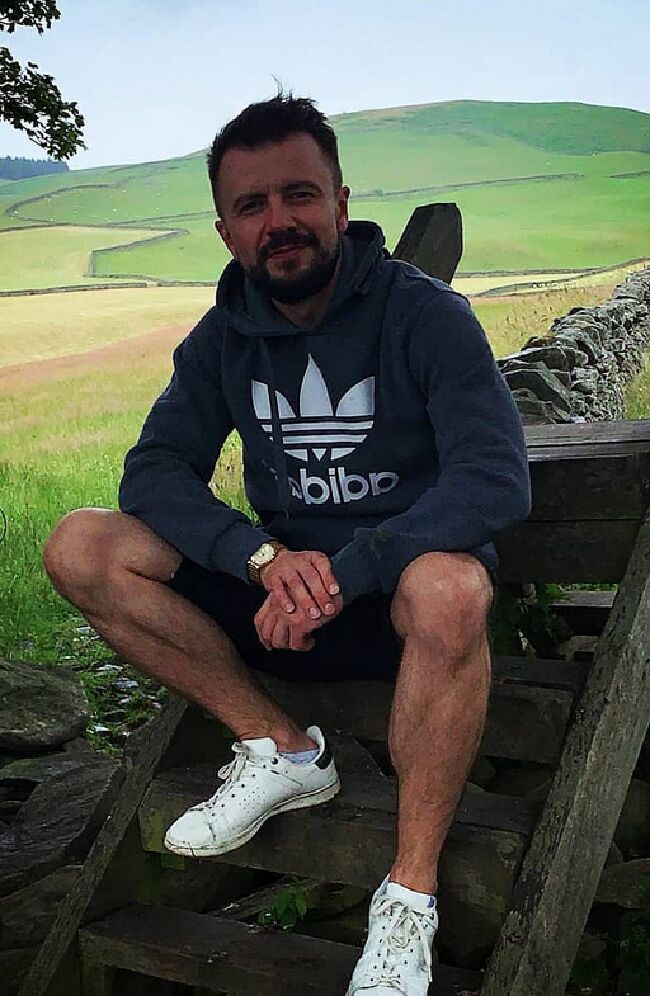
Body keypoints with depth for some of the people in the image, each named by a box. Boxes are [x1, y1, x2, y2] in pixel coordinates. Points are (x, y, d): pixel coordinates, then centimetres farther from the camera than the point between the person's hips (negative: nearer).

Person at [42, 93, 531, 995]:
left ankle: (411, 895, -23)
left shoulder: (424, 314, -12)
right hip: (283, 591, 5)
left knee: (449, 587, -41)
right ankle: (282, 750, -9)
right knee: (80, 547, -13)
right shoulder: (225, 337, 2)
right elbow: (154, 470, -6)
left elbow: (497, 480, -24)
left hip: (399, 593, -4)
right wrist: (266, 558, -25)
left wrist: (344, 571, -31)